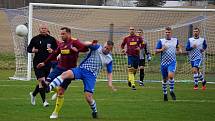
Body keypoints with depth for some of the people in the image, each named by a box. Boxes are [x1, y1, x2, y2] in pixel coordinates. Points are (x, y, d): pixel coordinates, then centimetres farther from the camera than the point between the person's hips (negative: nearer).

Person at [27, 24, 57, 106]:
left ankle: (33, 94, 38)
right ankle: (44, 101, -11)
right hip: (37, 63, -3)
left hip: (47, 63, 3)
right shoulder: (35, 39, 2)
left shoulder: (51, 39, 4)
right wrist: (33, 50, -12)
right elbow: (28, 48, 10)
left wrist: (52, 51, -13)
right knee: (41, 80, -15)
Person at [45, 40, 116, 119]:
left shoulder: (109, 59, 12)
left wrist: (110, 83, 8)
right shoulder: (97, 48, 5)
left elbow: (109, 72, 21)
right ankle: (49, 87, -43)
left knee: (88, 97, -9)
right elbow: (85, 44, -8)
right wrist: (92, 44, -30)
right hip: (81, 68, -1)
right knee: (66, 74, -30)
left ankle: (94, 111, 21)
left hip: (91, 75, 1)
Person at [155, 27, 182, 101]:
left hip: (172, 62, 0)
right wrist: (162, 49, -18)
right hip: (164, 62, 1)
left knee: (170, 76, -23)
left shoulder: (175, 40, 6)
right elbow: (156, 51, -1)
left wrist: (179, 50, 3)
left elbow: (178, 47, 25)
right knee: (165, 79, 9)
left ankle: (172, 91, -6)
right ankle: (165, 94, 26)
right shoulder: (161, 41, 0)